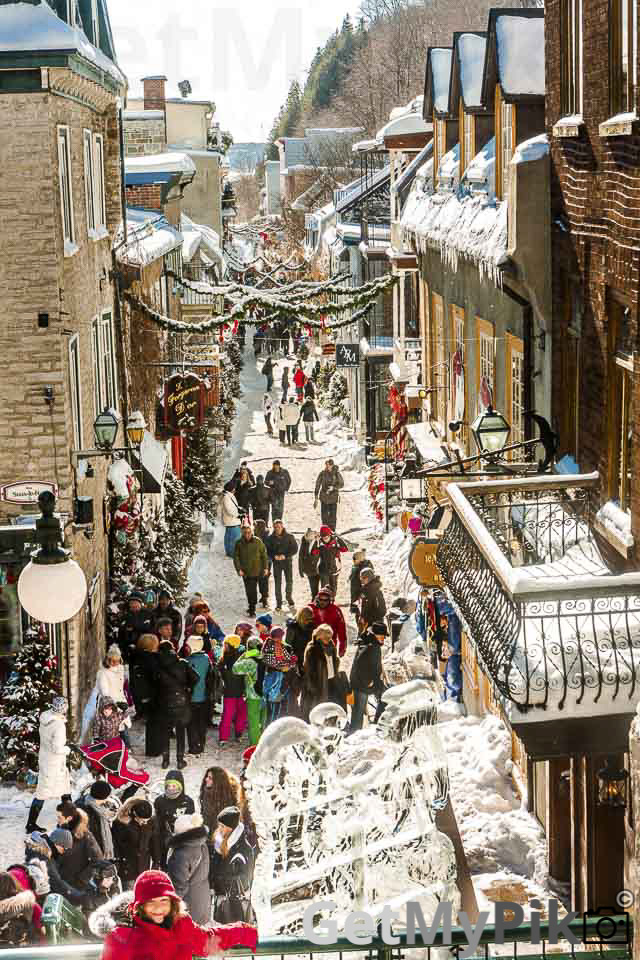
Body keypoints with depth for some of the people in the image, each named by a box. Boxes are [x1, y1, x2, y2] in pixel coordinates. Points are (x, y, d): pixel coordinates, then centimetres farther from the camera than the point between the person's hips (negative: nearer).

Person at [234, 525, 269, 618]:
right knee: (248, 590, 12)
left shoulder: (258, 542, -5)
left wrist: (266, 568, 1)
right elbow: (236, 557, 1)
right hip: (245, 571, 2)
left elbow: (264, 555, 2)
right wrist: (238, 569, -8)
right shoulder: (239, 543, -2)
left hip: (255, 571, -2)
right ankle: (251, 606, 28)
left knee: (252, 590, -8)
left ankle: (252, 609, -3)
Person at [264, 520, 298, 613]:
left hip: (288, 561, 0)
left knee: (289, 581, 1)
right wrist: (274, 556, -15)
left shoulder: (289, 537, -2)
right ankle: (278, 605, 4)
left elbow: (295, 549, -4)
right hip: (276, 562, 0)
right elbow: (267, 550, 3)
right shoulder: (270, 538, 1)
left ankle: (290, 600, 22)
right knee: (277, 583, -1)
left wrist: (285, 555, -16)